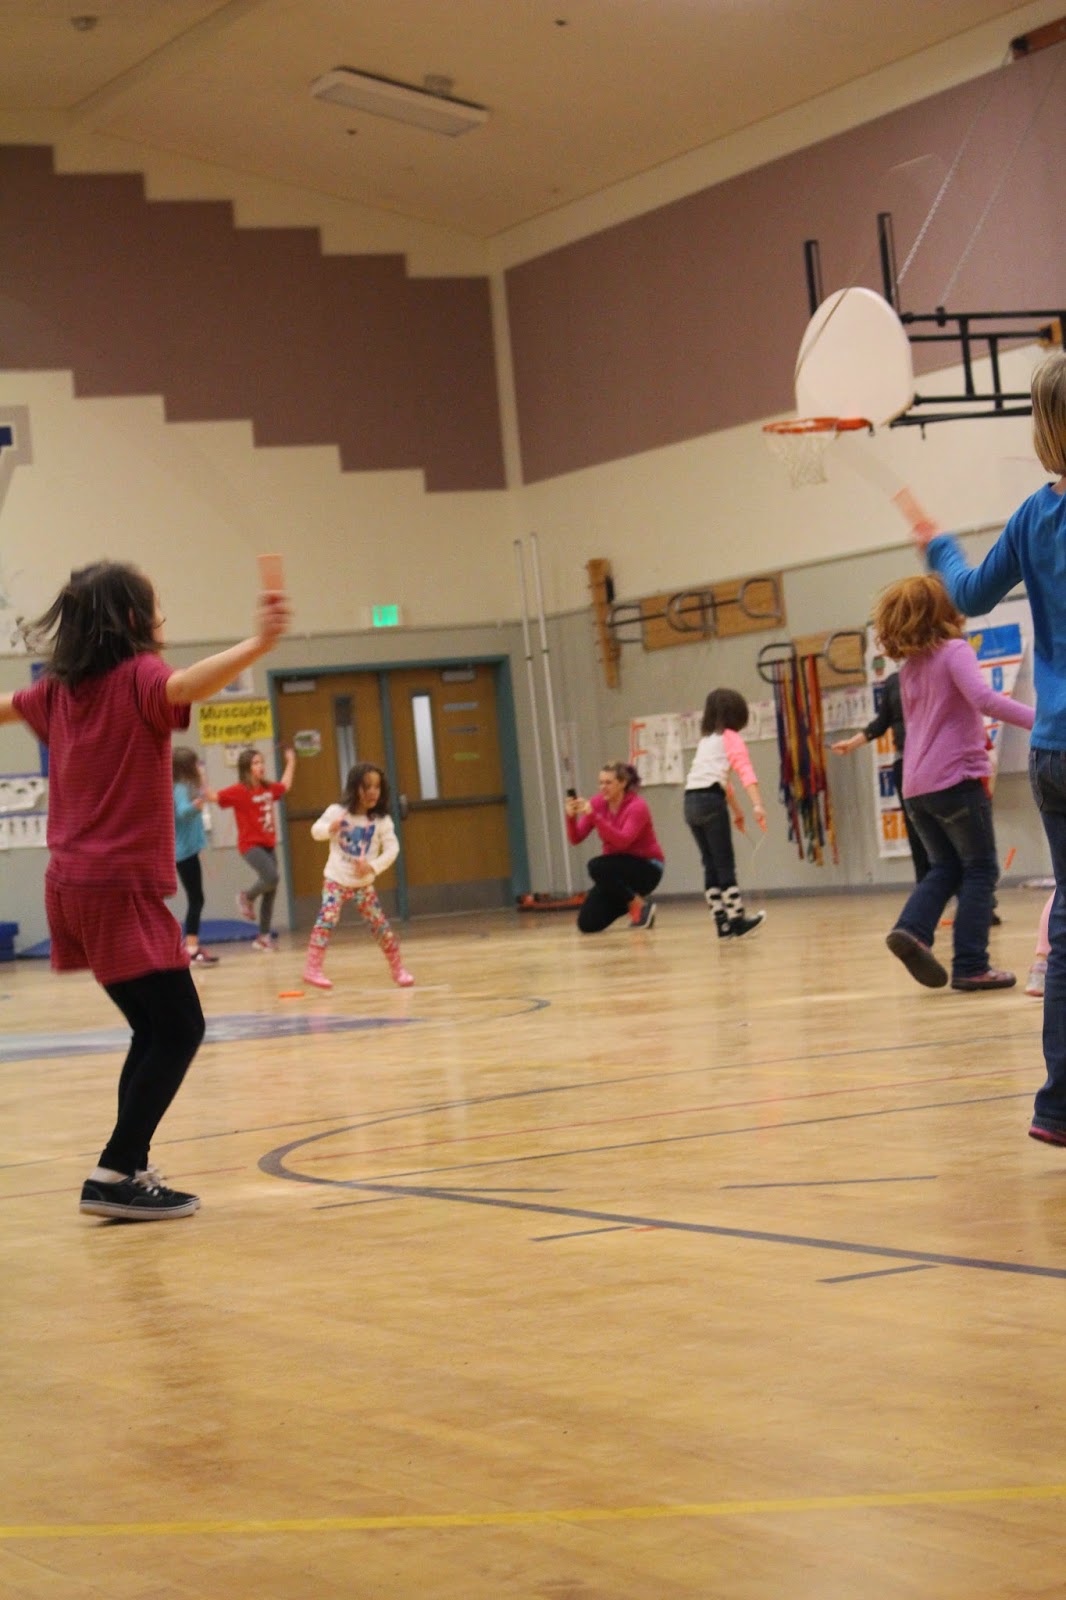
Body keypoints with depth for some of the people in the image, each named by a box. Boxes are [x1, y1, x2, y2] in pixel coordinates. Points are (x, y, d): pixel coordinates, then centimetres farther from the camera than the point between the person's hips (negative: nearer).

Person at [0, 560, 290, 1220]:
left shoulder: (60, 688, 11)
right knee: (179, 1029, -5)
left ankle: (130, 1169, 15)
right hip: (122, 887, -8)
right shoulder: (137, 676, -10)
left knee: (155, 1029, 16)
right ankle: (116, 1176, -10)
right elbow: (186, 685, -33)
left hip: (72, 886, 8)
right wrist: (260, 643, -49)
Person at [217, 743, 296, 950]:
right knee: (271, 877, -26)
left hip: (268, 844, 7)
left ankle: (263, 936, 17)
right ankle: (247, 897, 5)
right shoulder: (239, 791, -12)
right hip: (250, 844, -7)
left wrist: (290, 762, 34)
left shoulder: (268, 789, 8)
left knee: (270, 892, 7)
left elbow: (285, 786, 29)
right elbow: (215, 797, -20)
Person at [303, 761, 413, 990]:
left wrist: (373, 866, -26)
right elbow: (316, 830, 1)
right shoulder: (336, 812, -9)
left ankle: (398, 969, 18)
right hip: (336, 880, -2)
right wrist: (329, 829, -23)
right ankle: (312, 969, -17)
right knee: (327, 920, -19)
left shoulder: (382, 820, -8)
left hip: (364, 884, 2)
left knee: (380, 924, 3)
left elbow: (392, 848, -11)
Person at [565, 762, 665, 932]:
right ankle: (629, 903, 17)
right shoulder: (597, 803, -4)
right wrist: (571, 816, -29)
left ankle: (639, 904, -13)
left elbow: (622, 841, -35)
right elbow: (575, 839, -9)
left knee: (597, 866, -33)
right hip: (617, 870, 6)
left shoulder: (637, 806, -20)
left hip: (646, 868, -6)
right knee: (587, 924, -9)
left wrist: (593, 815, -40)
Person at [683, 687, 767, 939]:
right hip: (710, 800, -7)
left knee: (710, 864, 11)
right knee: (725, 864, -1)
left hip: (691, 801, 7)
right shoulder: (731, 738, 4)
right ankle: (737, 919, 2)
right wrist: (758, 806, -22)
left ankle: (722, 922, 12)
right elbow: (746, 772, -11)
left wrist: (736, 810, 42)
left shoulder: (706, 740, 26)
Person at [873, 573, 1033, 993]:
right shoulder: (954, 652, -9)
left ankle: (912, 928, -8)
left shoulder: (908, 668, 14)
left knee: (945, 868, 17)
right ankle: (971, 966, -1)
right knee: (980, 870, 3)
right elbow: (984, 698, -25)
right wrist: (1040, 720, -31)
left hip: (916, 787, 7)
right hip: (956, 778, -7)